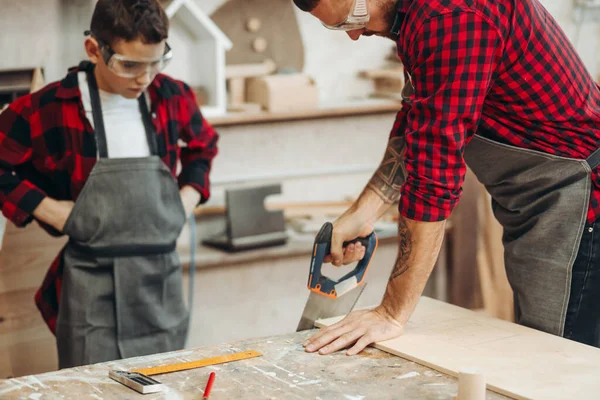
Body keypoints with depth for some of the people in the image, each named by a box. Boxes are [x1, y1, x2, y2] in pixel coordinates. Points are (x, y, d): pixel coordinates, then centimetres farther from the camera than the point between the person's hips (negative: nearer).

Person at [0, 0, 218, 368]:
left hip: (162, 279, 4)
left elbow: (204, 144, 24)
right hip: (92, 287, -4)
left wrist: (189, 195, 10)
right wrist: (47, 208, -8)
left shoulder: (173, 98, 4)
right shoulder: (49, 109, -10)